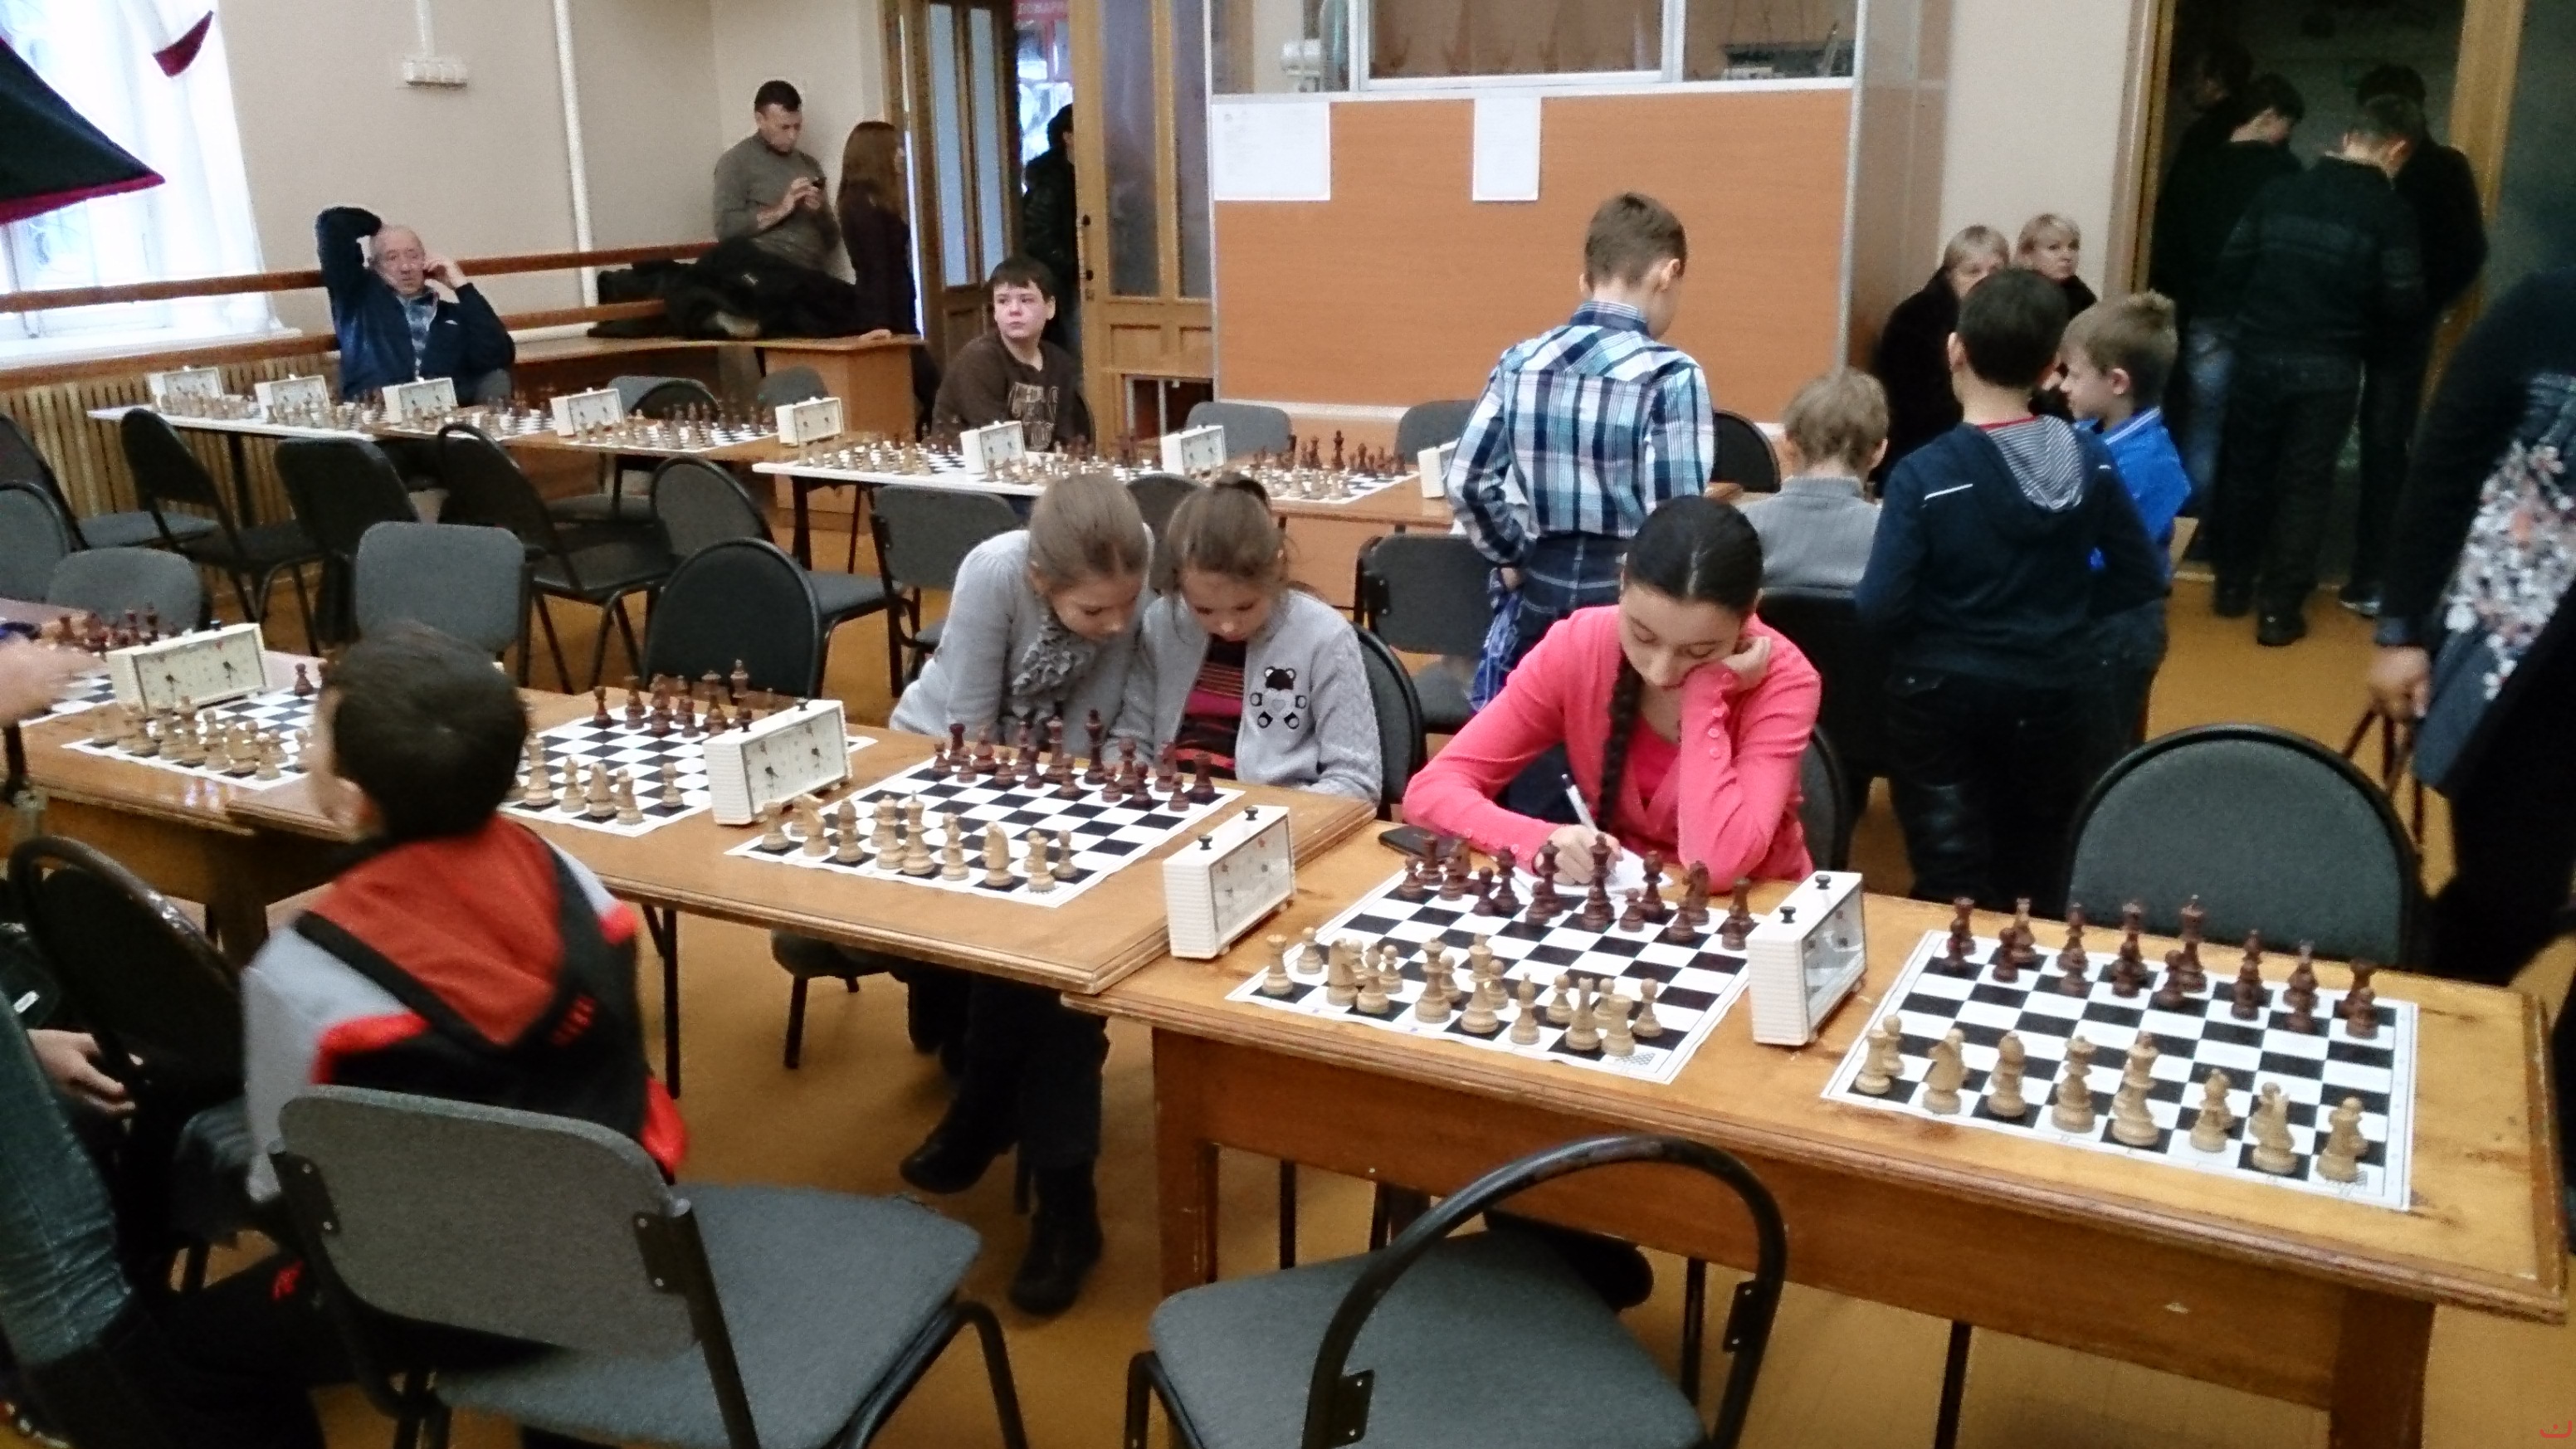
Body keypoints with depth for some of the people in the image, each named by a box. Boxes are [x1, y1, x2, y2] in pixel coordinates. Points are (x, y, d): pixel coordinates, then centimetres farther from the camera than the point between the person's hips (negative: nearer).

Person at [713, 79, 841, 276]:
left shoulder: (810, 164, 17)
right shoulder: (736, 162, 4)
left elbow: (832, 241, 17)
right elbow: (726, 228, -8)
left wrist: (819, 211, -2)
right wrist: (780, 210, -12)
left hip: (814, 276, 4)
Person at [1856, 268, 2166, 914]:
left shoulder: (1925, 473, -17)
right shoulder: (2090, 462, -5)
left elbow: (1880, 608, -20)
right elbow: (2142, 578, 2)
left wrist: (1941, 610, 1)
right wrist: (2064, 608, 12)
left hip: (1943, 697, -4)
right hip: (2054, 696, 4)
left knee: (1954, 900, 7)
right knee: (2037, 890, 21)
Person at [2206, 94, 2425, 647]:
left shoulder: (2280, 193, 1)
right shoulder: (2390, 215, -8)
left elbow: (2230, 268, 2)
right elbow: (2404, 307, -8)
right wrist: (2366, 344, 11)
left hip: (2259, 356, 3)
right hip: (2329, 369, -3)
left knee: (2245, 468, 16)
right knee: (2305, 484, 5)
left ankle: (2233, 584, 25)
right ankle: (2280, 609, 6)